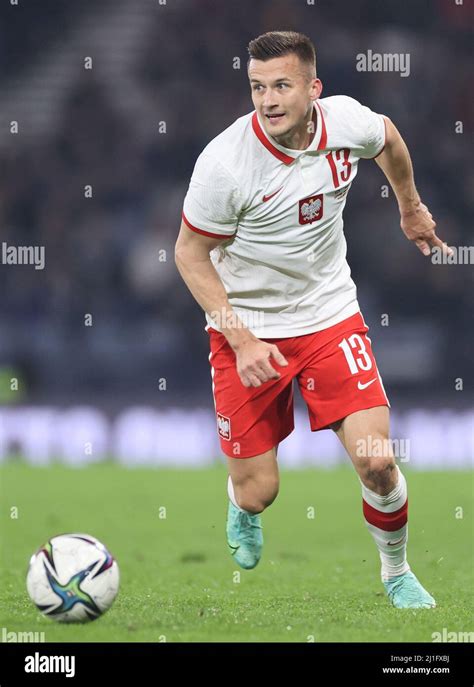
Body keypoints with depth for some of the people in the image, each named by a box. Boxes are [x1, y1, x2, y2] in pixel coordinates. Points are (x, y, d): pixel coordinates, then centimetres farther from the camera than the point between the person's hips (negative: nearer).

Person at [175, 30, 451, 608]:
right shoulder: (225, 161, -24)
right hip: (246, 328, -2)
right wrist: (243, 342, -19)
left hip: (330, 316, 2)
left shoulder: (347, 121, -12)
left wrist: (411, 208, 28)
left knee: (378, 462, -11)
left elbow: (389, 138, 14)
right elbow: (190, 254, -12)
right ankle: (242, 505, 39)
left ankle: (397, 574, 18)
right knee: (259, 492, -1)